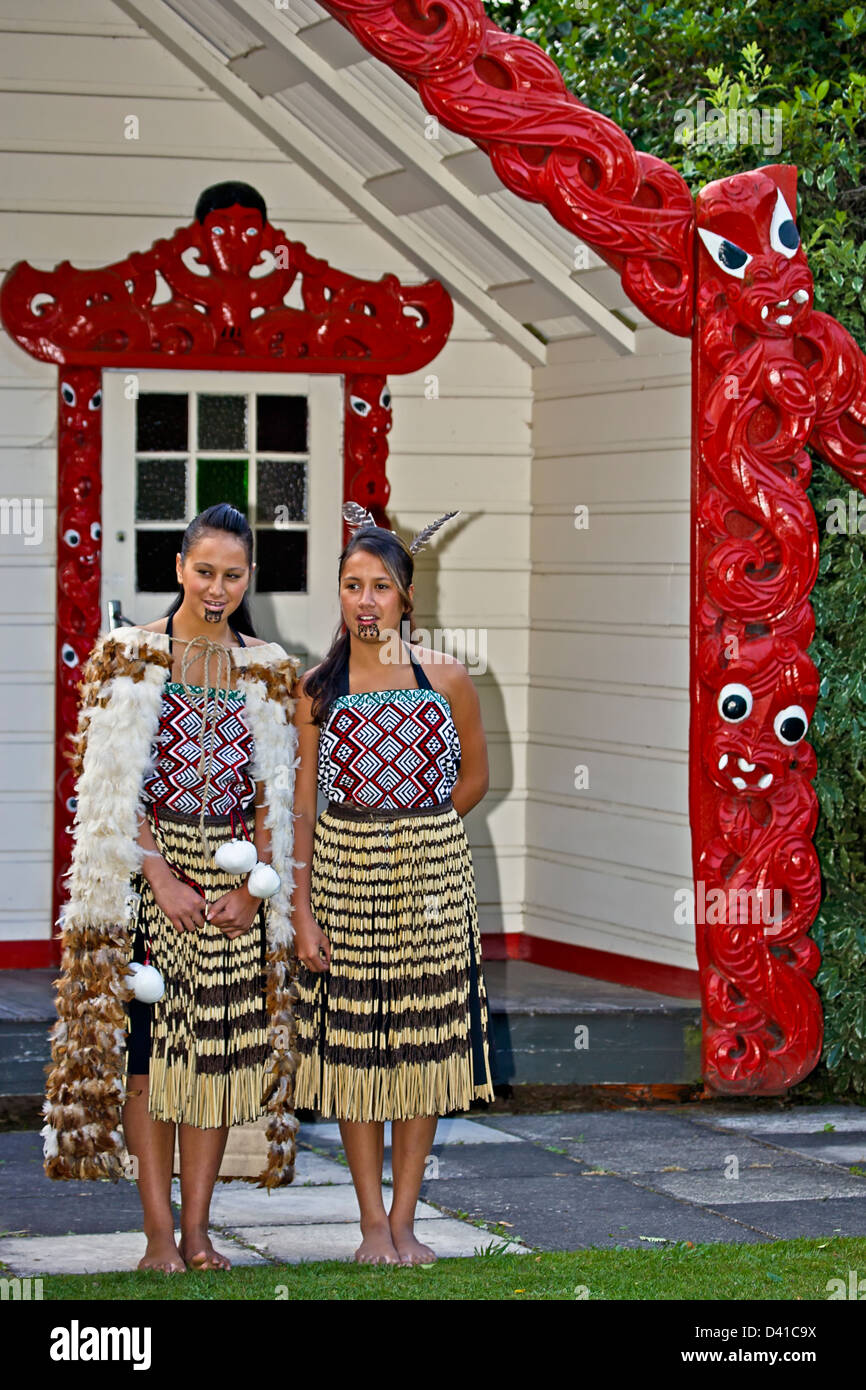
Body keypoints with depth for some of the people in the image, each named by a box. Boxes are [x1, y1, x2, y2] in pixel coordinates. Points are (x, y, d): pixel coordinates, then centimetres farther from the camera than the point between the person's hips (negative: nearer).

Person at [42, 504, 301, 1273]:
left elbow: (277, 794, 7)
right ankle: (160, 1232, 1)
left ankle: (197, 1229, 9)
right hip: (149, 869, -3)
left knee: (221, 1047, 2)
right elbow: (112, 785, -6)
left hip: (234, 883, 3)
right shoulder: (129, 655, -1)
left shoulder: (268, 669, 8)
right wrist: (162, 877, -14)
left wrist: (253, 885, -5)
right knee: (149, 1043, -4)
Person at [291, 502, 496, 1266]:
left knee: (423, 1045, 3)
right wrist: (302, 906, -7)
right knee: (353, 1046, 2)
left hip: (431, 878, 0)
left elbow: (473, 778, 13)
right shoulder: (317, 687, 0)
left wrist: (417, 835, 9)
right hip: (342, 876, 0)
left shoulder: (447, 679, 0)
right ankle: (373, 1222, 12)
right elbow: (301, 802, -1)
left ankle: (404, 1221, 11)